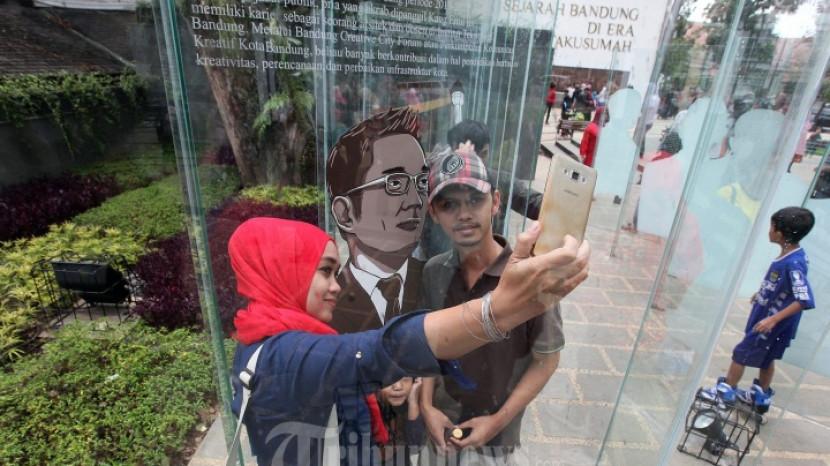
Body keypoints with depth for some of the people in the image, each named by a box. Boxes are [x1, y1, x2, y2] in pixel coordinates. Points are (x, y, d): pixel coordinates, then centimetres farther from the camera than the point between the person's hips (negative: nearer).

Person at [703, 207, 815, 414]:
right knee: (766, 358, 21)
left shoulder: (794, 264, -30)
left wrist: (774, 319, -33)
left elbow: (805, 300, -32)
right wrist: (761, 293, 23)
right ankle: (761, 397, 38)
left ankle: (726, 391, 24)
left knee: (741, 354, 7)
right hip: (767, 316, 8)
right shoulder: (789, 256, -3)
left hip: (772, 323, -8)